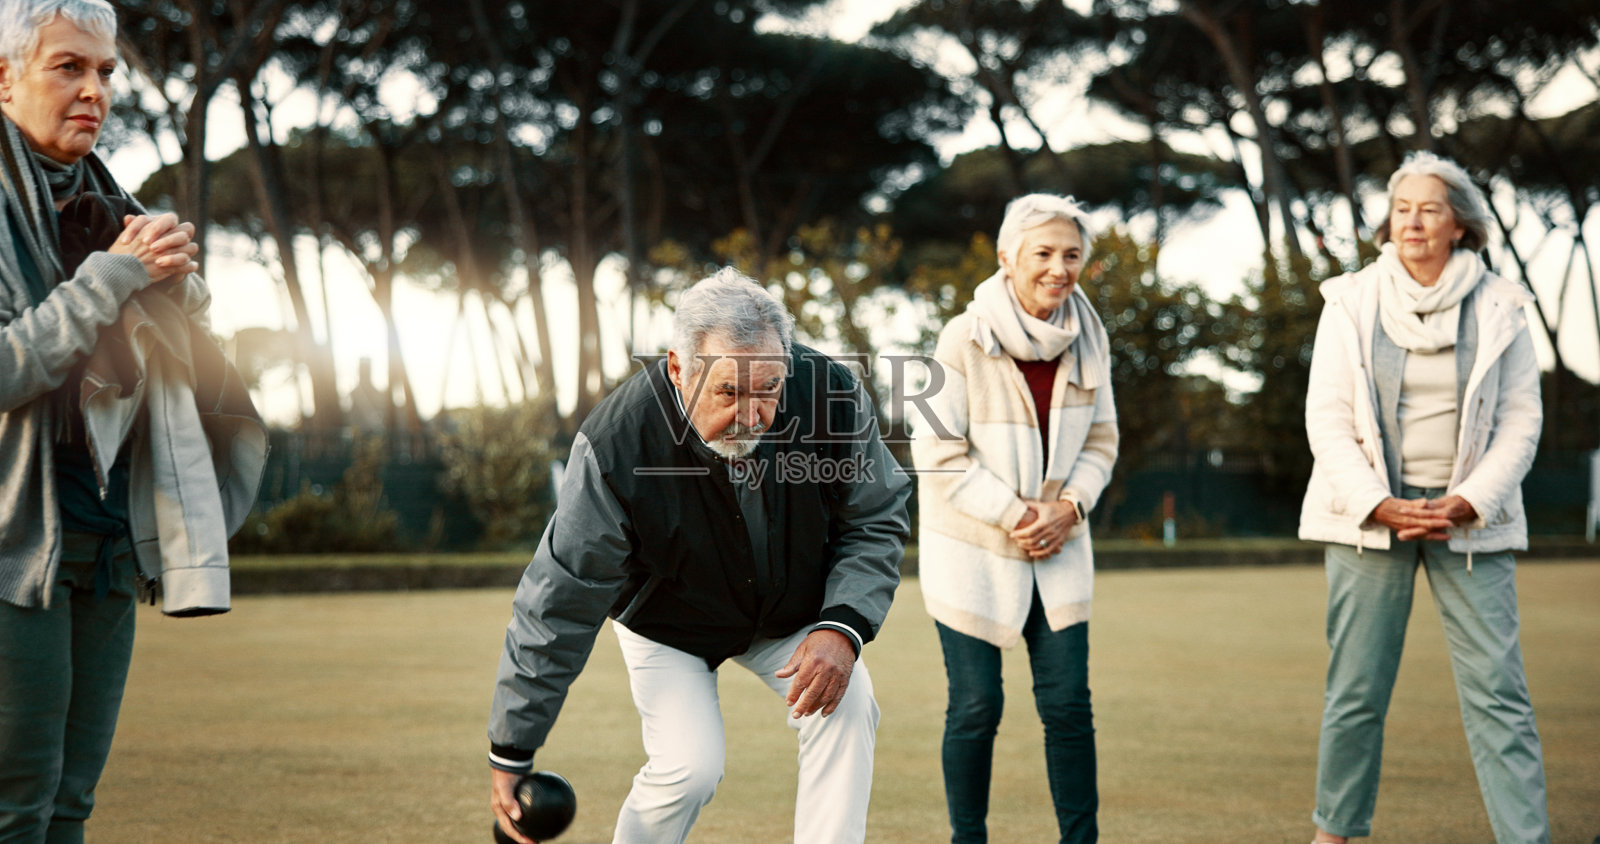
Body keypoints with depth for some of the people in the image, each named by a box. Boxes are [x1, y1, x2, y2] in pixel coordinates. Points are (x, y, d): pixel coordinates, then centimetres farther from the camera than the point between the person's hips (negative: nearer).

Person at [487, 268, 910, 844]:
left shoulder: (831, 394, -28)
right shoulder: (616, 445, -34)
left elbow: (876, 522, -10)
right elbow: (559, 607, -26)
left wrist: (843, 627, -28)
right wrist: (511, 751, -21)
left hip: (793, 614, 3)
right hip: (669, 623, -2)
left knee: (847, 704, -21)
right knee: (688, 769, -19)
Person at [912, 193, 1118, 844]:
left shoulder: (1088, 338, -1)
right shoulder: (964, 339, -15)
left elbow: (1100, 440, 7)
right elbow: (938, 454, -14)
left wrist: (1067, 507, -9)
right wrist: (1014, 513, -17)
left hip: (1058, 549, 4)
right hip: (972, 549, -4)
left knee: (1068, 703, 1)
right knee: (976, 708, 3)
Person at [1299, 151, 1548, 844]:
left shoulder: (1499, 310, 4)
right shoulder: (1351, 302, 3)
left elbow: (1521, 422, 3)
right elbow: (1327, 418, 0)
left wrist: (1468, 503, -10)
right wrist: (1376, 504, -11)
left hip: (1470, 518, 0)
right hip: (1368, 513, 0)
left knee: (1497, 689, -6)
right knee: (1356, 689, 3)